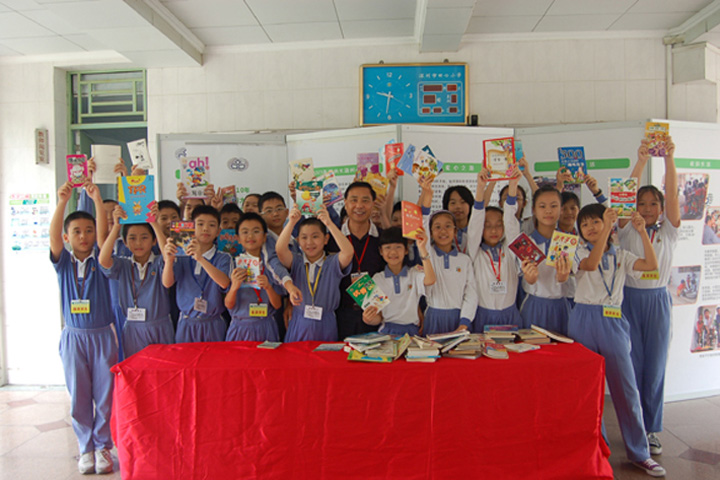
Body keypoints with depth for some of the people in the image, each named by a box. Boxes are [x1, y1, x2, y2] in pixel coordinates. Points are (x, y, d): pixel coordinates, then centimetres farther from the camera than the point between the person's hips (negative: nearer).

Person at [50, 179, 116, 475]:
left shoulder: (100, 260, 1)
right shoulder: (62, 263, 4)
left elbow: (104, 234, -15)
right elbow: (53, 237, -14)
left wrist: (97, 199, -26)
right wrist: (62, 202, -27)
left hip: (102, 335, -1)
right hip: (73, 337, 1)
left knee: (105, 395, 4)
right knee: (79, 396, 8)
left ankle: (103, 447, 18)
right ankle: (86, 448, 22)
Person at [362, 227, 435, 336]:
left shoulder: (414, 274, 8)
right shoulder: (377, 279, 8)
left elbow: (430, 281, -16)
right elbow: (378, 317, 7)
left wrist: (422, 249, -20)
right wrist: (370, 319, -17)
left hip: (411, 331, 0)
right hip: (387, 331, 0)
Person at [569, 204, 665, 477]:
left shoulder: (620, 255, 11)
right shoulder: (579, 252, 4)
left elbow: (651, 265, -4)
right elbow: (591, 264, -18)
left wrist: (642, 232, -9)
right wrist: (607, 229, -23)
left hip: (612, 321, 2)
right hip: (584, 319, -1)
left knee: (626, 388, 4)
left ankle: (639, 453, 18)